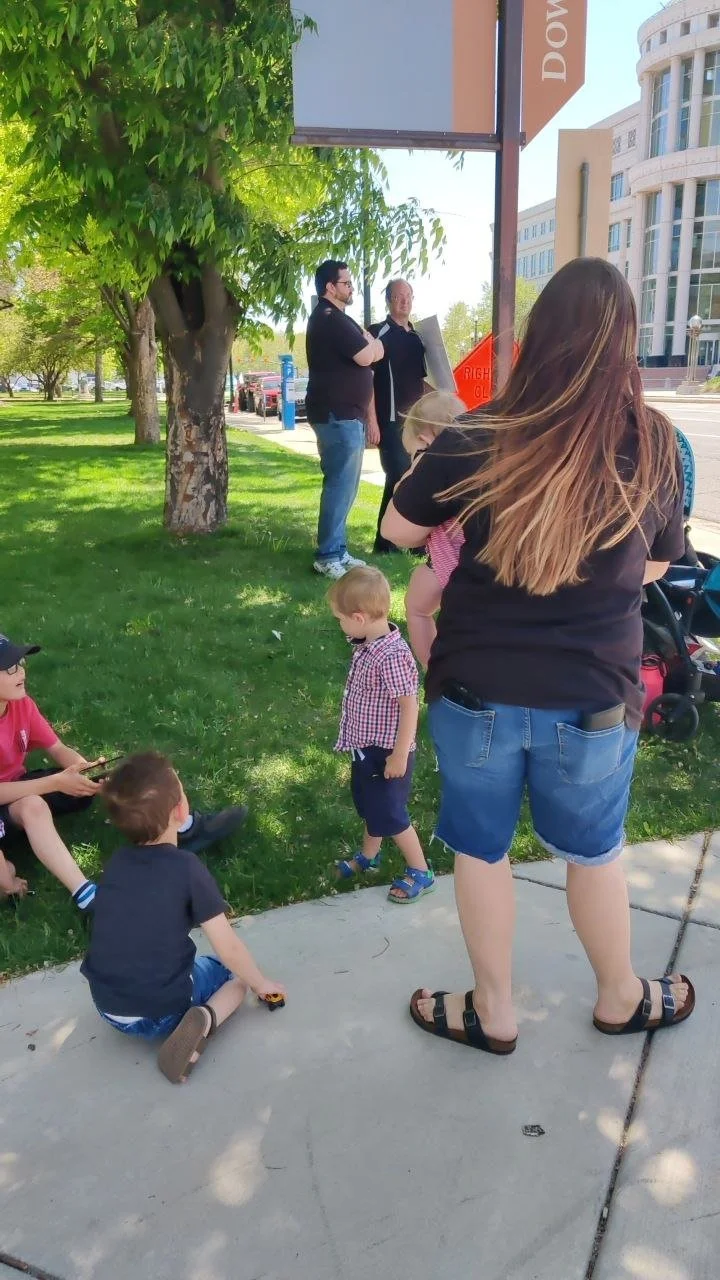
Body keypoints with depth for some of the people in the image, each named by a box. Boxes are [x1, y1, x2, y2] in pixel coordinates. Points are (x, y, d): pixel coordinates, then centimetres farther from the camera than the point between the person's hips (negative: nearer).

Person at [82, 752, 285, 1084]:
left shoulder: (116, 862, -2)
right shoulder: (187, 868, -17)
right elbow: (228, 947, -12)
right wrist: (261, 983, 6)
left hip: (107, 1006, 6)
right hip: (160, 1011, -6)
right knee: (237, 974, 18)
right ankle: (203, 1020, -9)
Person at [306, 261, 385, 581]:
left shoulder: (333, 318, 21)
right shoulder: (330, 318, -13)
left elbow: (376, 352, 21)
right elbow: (365, 356, -19)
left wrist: (369, 344, 1)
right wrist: (370, 342, -1)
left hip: (344, 414, 11)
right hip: (338, 415, -11)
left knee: (343, 486, 14)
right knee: (340, 486, -9)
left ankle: (337, 551, 20)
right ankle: (328, 557, -4)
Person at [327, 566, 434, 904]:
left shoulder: (391, 656, -29)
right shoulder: (367, 646, -1)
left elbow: (409, 706, -26)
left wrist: (400, 755, -22)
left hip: (385, 752, -9)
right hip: (366, 746, 9)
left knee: (389, 814, 5)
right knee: (369, 806, 26)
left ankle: (420, 873, 23)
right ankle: (368, 857, 47)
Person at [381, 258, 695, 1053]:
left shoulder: (474, 440, -12)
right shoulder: (653, 444, -8)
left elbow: (398, 530, 2)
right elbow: (656, 565, 6)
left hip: (477, 692, -1)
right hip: (593, 698, 1)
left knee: (480, 851, 18)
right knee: (593, 853, 23)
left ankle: (492, 1012, 36)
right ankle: (621, 998, 44)